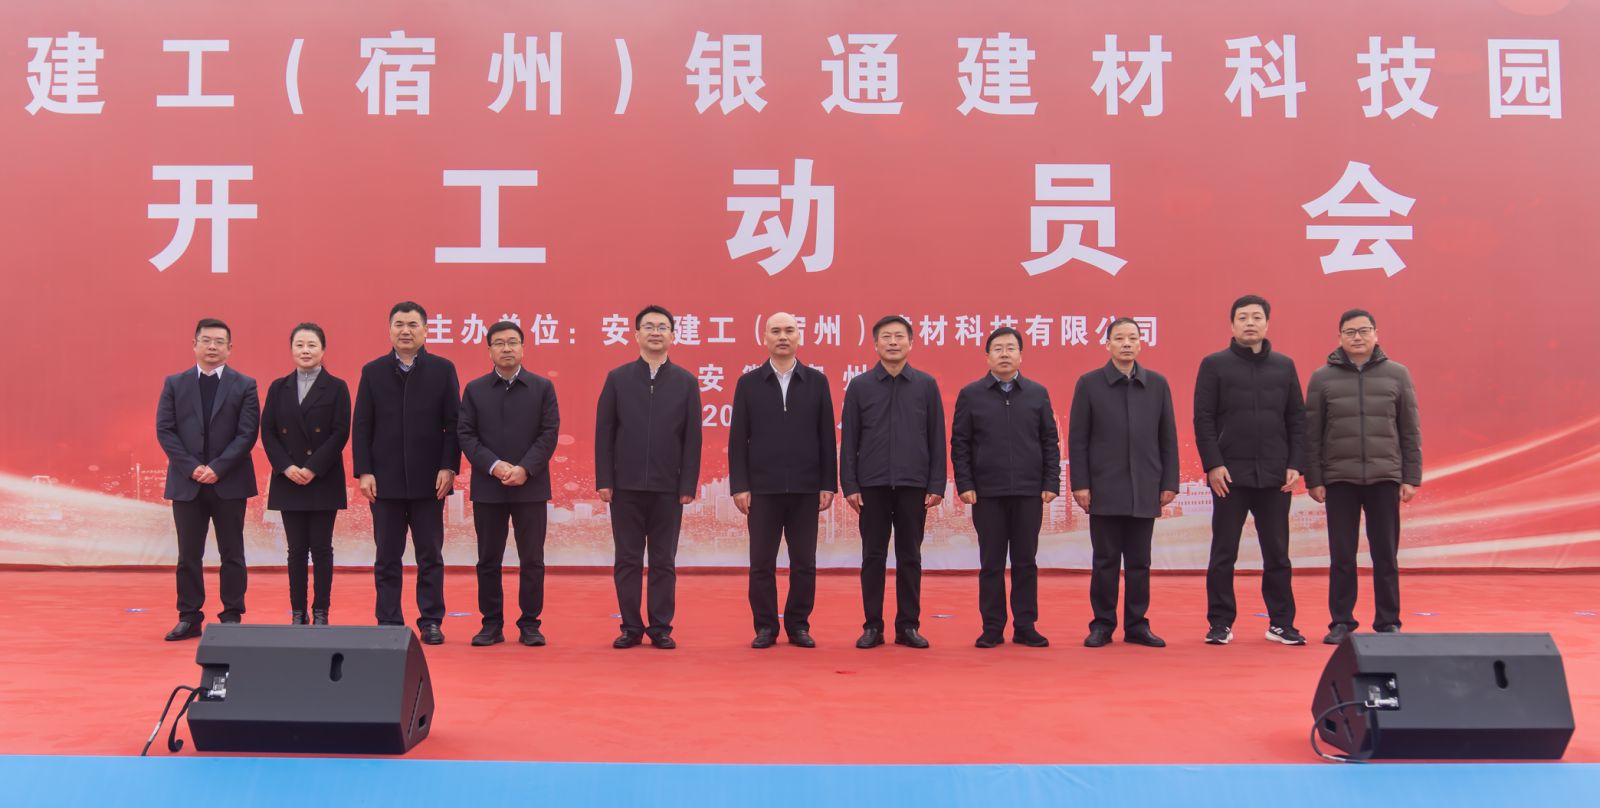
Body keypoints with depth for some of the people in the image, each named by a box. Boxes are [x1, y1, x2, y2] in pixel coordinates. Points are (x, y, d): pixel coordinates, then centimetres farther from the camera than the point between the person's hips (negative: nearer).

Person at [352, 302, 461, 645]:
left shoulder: (443, 369, 4)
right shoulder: (372, 371, 7)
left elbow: (453, 424, 1)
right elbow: (361, 426, 4)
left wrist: (449, 468, -8)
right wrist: (363, 472, -5)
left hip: (429, 480, -1)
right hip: (385, 480, 1)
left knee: (430, 556, 5)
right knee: (387, 558, 6)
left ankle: (431, 622, 12)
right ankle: (389, 623, 12)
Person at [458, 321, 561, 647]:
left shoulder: (543, 387, 5)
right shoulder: (474, 389, 7)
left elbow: (550, 433, -2)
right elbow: (465, 434, 1)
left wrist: (525, 468, -14)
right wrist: (494, 465, -14)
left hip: (531, 486, -1)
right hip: (487, 488, 1)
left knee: (532, 560, 2)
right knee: (488, 560, 6)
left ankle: (530, 624, 11)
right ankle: (492, 624, 14)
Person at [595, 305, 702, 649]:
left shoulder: (686, 382, 5)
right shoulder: (617, 378, 5)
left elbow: (692, 438, 2)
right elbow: (604, 433, 3)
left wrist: (689, 485, -4)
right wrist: (603, 481, -3)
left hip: (668, 488, 0)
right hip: (625, 486, 0)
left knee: (663, 562, 5)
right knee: (627, 560, 5)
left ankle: (661, 628, 12)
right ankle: (631, 627, 13)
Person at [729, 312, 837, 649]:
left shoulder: (817, 382, 7)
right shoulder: (748, 383, 5)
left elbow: (827, 438, 5)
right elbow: (738, 439, 2)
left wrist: (828, 484, 0)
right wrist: (739, 486, -4)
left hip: (805, 489, 1)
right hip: (763, 489, -1)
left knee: (804, 563, 5)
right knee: (762, 563, 3)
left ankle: (798, 625, 16)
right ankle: (765, 627, 13)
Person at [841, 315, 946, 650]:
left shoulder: (926, 385, 4)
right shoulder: (859, 386, 4)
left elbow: (937, 439, 4)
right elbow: (849, 441, 3)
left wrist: (937, 484, -3)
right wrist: (849, 485, -4)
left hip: (913, 485, 0)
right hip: (872, 485, 0)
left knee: (909, 558, 6)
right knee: (873, 557, 5)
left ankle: (908, 626, 13)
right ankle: (873, 626, 12)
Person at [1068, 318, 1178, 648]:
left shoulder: (1158, 384, 7)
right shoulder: (1089, 384, 1)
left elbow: (1168, 437, 8)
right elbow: (1077, 438, -1)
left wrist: (1169, 482, 2)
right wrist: (1080, 484, -6)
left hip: (1145, 490, 2)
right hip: (1105, 490, -2)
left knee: (1139, 563, 7)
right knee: (1106, 562, 3)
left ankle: (1137, 625, 15)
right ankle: (1103, 624, 12)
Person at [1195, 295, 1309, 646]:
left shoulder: (1284, 366, 10)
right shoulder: (1214, 364, 2)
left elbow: (1297, 419, 9)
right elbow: (1203, 419, -3)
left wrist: (1296, 465, 0)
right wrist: (1213, 464, -11)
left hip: (1275, 477, 2)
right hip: (1230, 474, -2)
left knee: (1277, 554, 8)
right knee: (1224, 554, 3)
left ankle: (1281, 623, 17)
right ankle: (1220, 623, 11)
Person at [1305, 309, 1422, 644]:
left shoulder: (1397, 374, 5)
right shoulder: (1322, 378, 3)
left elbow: (1410, 431, 6)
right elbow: (1312, 434, 3)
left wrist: (1412, 478, 1)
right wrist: (1313, 479, -2)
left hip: (1385, 478, 0)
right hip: (1339, 479, 0)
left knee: (1386, 555, 6)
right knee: (1341, 556, 5)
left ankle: (1388, 622, 16)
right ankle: (1341, 622, 14)